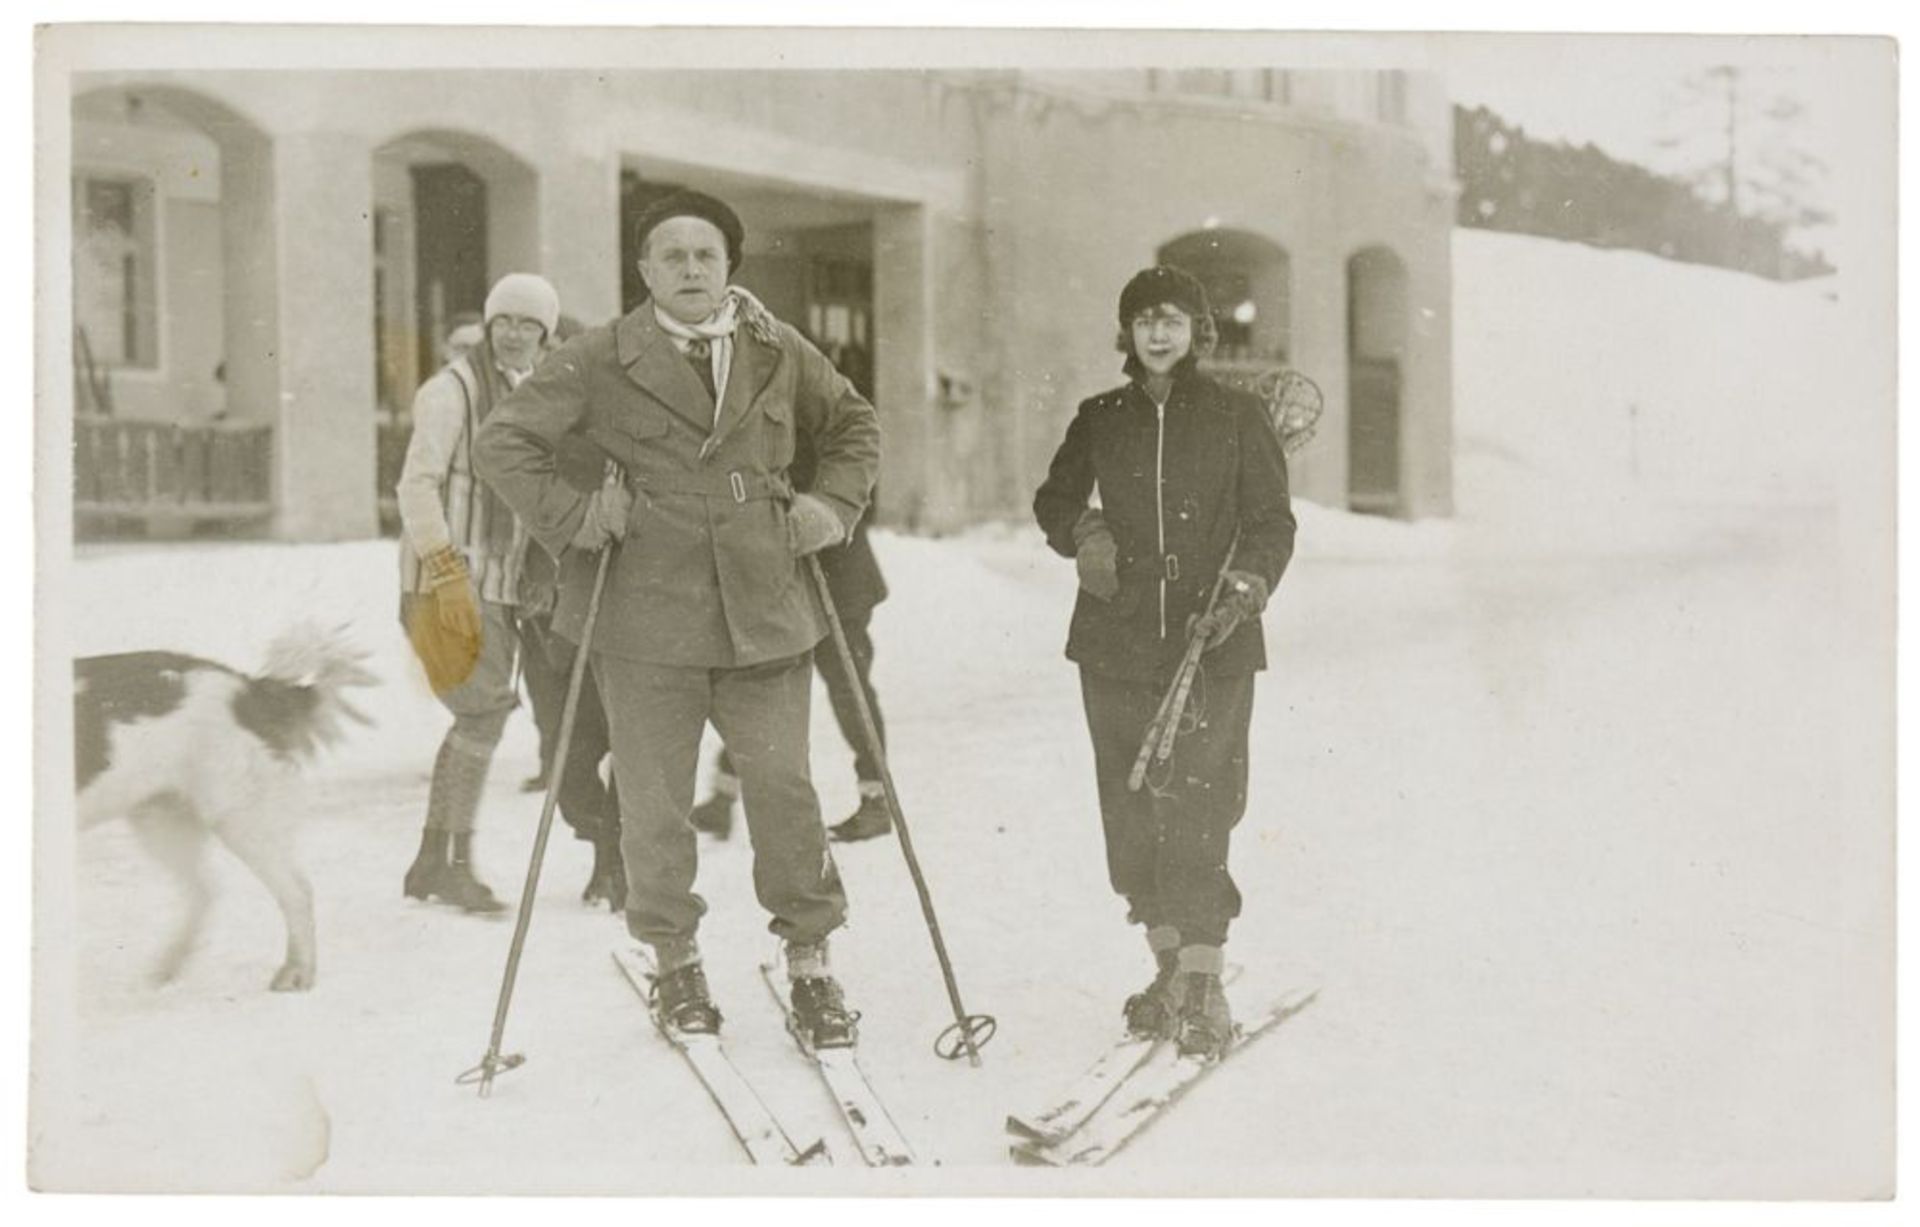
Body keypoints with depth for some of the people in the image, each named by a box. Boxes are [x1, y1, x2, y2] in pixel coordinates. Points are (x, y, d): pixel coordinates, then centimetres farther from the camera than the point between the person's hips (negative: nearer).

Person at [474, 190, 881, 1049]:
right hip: (646, 616, -1)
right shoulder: (600, 361, -1)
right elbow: (501, 442, 3)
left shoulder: (781, 354, 7)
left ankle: (810, 961, 14)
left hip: (765, 613, 1)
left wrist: (835, 505, 6)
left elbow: (855, 426, 22)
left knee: (784, 789, 0)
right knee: (654, 805, 7)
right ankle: (674, 962, 26)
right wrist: (570, 518, -8)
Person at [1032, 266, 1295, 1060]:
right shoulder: (1101, 420, 11)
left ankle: (1202, 984, -5)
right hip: (1116, 641, 3)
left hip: (1212, 645, -3)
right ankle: (1169, 964, 18)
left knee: (1198, 807, -10)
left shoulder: (1236, 417, 4)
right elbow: (1054, 500, 23)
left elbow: (1271, 522, 3)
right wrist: (1081, 532, 0)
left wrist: (1244, 587, -15)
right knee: (1131, 808, 4)